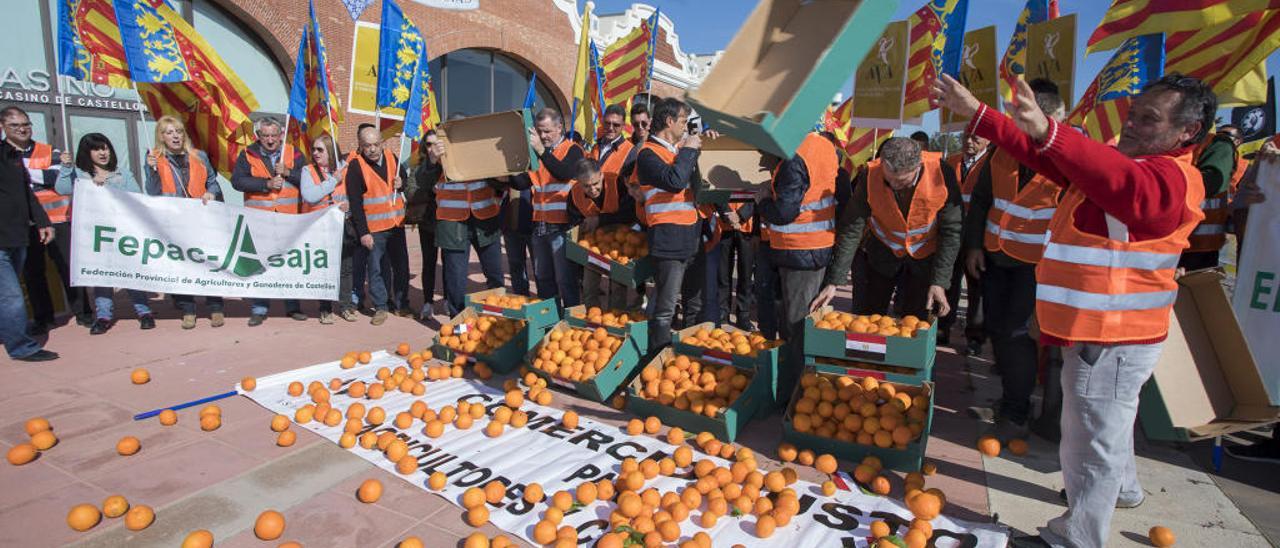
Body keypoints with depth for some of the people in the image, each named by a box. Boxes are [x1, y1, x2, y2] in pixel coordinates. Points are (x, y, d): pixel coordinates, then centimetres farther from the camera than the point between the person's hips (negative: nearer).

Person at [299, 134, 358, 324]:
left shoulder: (345, 169, 5)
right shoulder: (308, 171, 2)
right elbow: (309, 196, -14)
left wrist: (350, 205, -15)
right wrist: (333, 181, -10)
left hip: (344, 225, 1)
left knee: (346, 268, 6)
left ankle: (345, 305, 20)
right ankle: (325, 309, 15)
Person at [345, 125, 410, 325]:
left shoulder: (392, 158, 5)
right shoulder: (356, 166, -8)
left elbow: (406, 178, 22)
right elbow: (355, 203, -10)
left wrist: (402, 183, -4)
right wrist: (363, 232, -14)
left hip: (396, 224, 4)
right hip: (373, 228, -4)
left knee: (401, 266, 10)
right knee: (376, 269, 3)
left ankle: (401, 303, 23)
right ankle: (380, 307, 15)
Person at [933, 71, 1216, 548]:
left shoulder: (1172, 178, -19)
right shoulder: (1114, 159, 11)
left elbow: (1127, 186, -42)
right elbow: (1041, 154, 10)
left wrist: (1048, 132, -57)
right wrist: (974, 112, 1)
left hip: (1111, 339, -10)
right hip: (1096, 330, 10)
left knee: (1091, 441, 2)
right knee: (1105, 424, 31)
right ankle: (1122, 488, 55)